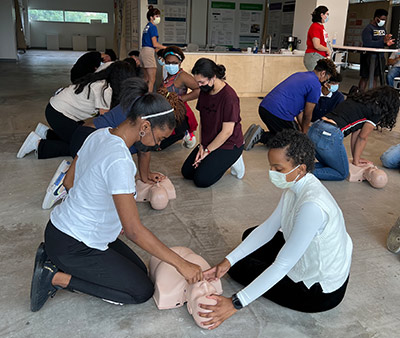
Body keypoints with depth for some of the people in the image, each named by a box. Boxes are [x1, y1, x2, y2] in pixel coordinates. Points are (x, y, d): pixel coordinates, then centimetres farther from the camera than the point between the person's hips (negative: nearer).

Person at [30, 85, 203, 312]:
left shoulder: (100, 135, -2)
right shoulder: (119, 161, -31)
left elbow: (69, 182, 10)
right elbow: (134, 231, -29)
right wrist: (180, 264, -21)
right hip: (72, 246, -9)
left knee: (139, 271, 14)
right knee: (143, 291, -1)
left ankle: (55, 260, 12)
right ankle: (57, 277, -1)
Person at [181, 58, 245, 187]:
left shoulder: (229, 96, -24)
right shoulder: (204, 91, 1)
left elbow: (227, 131, -23)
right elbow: (203, 119, 8)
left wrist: (207, 150, -15)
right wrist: (202, 145, -3)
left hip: (228, 144, -8)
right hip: (209, 141, 8)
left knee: (202, 180, -16)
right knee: (186, 172, 4)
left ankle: (231, 160, 4)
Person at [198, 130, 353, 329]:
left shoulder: (312, 205, -36)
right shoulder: (295, 184, -9)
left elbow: (282, 266, -34)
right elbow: (268, 228, -2)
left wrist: (235, 304, -31)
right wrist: (228, 261, -7)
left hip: (321, 291, -8)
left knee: (239, 269, 0)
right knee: (251, 236, 16)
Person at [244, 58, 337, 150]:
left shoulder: (299, 74, 23)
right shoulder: (315, 85, -3)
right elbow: (307, 114, 2)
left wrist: (301, 125, 35)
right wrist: (304, 132, 20)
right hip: (278, 113, -9)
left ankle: (259, 133, 3)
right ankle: (262, 136, -12)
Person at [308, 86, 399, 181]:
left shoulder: (360, 99, 23)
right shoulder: (377, 111, 0)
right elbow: (362, 138, 7)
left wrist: (356, 158, 27)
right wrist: (356, 161, 19)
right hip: (329, 136, -8)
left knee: (329, 165, 28)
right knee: (342, 174, 9)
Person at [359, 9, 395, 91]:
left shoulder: (383, 28, 13)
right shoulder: (368, 29, -11)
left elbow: (383, 41, 20)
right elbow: (368, 43, -23)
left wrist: (387, 43, -5)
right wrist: (383, 41, -27)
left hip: (380, 56, 7)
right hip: (369, 56, -7)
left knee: (375, 77, 9)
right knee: (365, 77, -3)